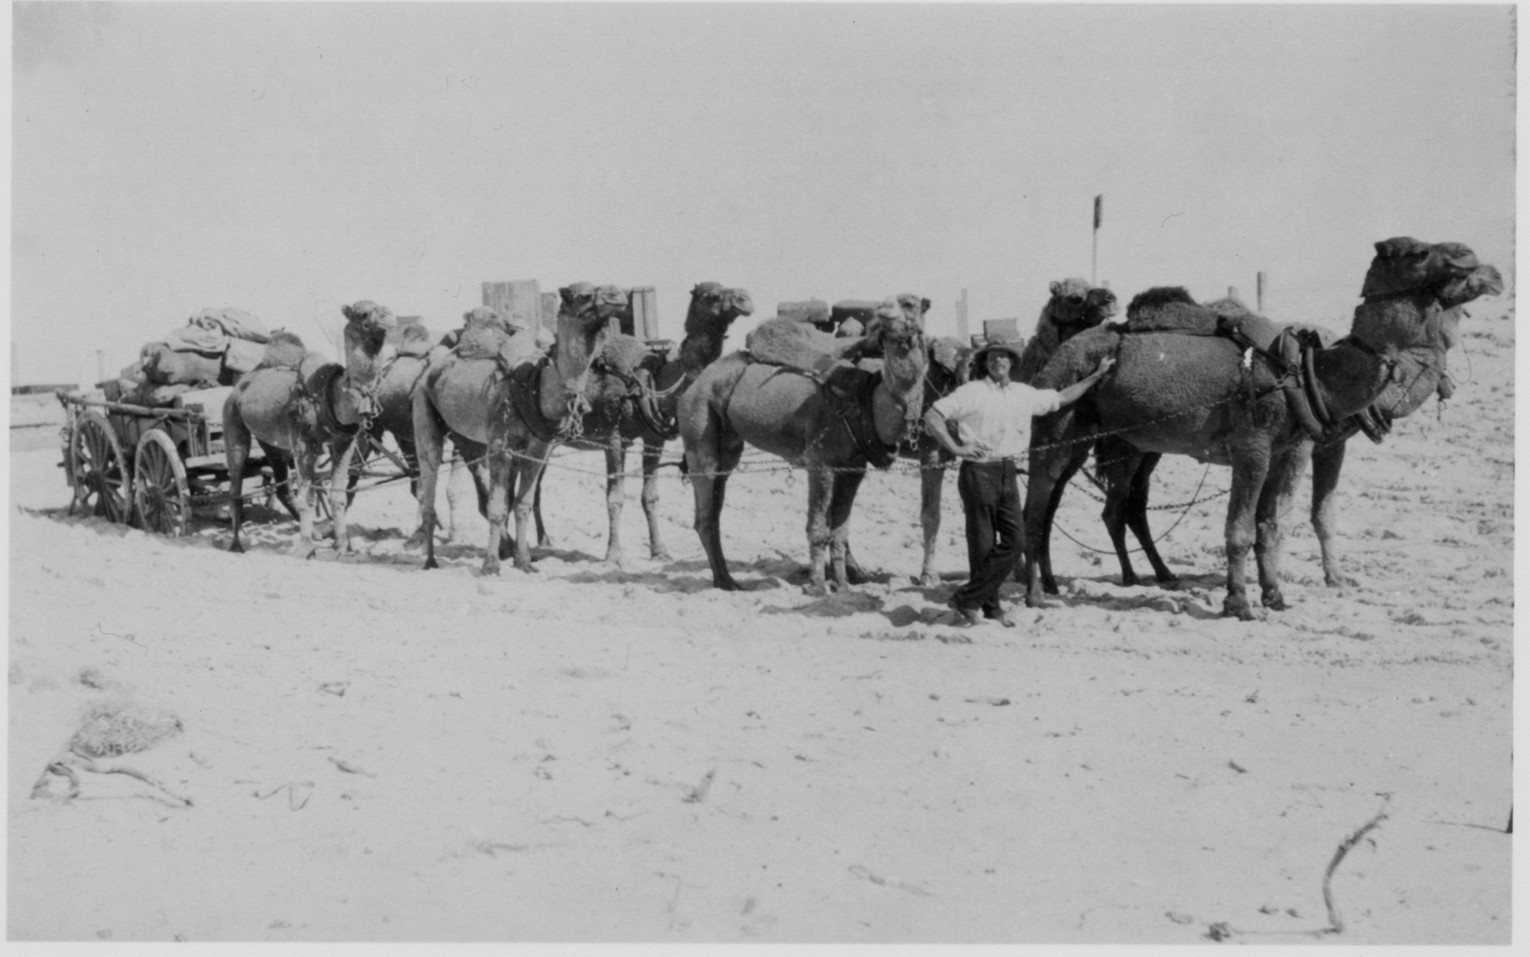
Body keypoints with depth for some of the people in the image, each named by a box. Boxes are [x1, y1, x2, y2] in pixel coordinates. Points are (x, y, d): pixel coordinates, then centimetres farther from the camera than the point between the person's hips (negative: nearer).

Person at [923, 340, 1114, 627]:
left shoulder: (1024, 394, 13)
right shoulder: (973, 392, -5)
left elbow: (1062, 398, 26)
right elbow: (932, 415, -9)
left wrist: (1097, 375, 26)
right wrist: (955, 448, -17)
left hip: (1007, 473, 6)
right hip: (978, 471, -6)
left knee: (1015, 541, -3)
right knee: (982, 545, -1)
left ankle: (966, 600, 4)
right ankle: (990, 606, 12)